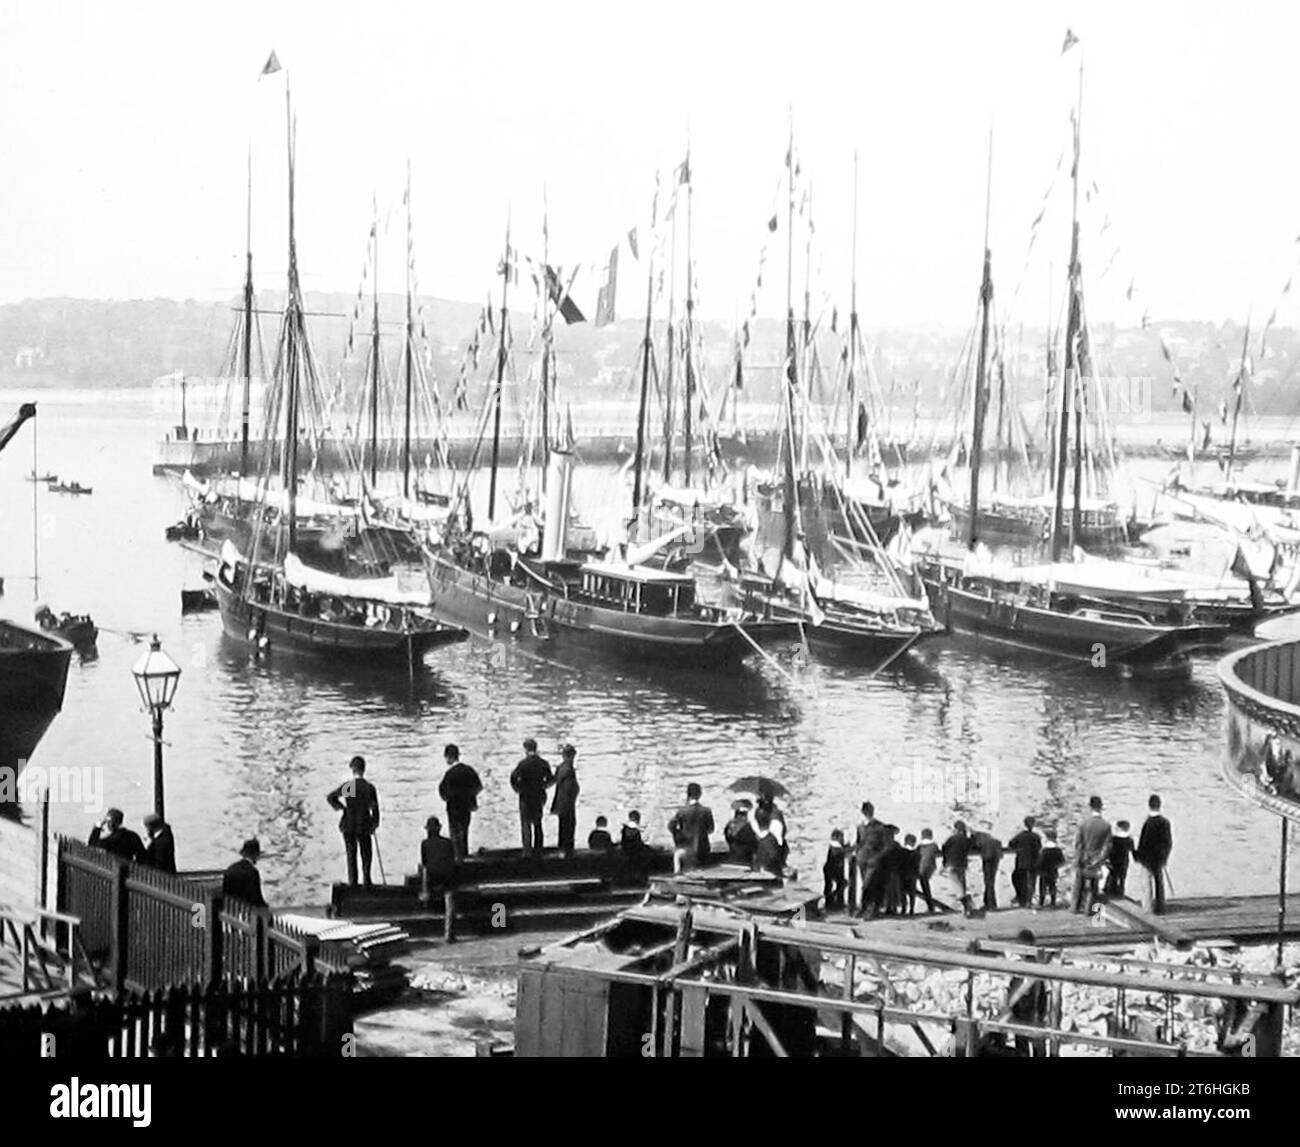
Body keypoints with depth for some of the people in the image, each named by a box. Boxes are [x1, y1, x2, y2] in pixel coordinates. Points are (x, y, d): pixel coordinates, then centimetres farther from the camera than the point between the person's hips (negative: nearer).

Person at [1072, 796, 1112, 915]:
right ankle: (1086, 909, 11)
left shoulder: (1084, 822, -14)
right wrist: (1102, 859, 5)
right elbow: (1107, 845, -5)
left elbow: (1078, 843, -9)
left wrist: (1077, 860, -2)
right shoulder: (1106, 825, -9)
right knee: (1092, 886, 10)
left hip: (1083, 859, -1)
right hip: (1097, 861, 1)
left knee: (1079, 883, 13)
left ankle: (1077, 907, 20)